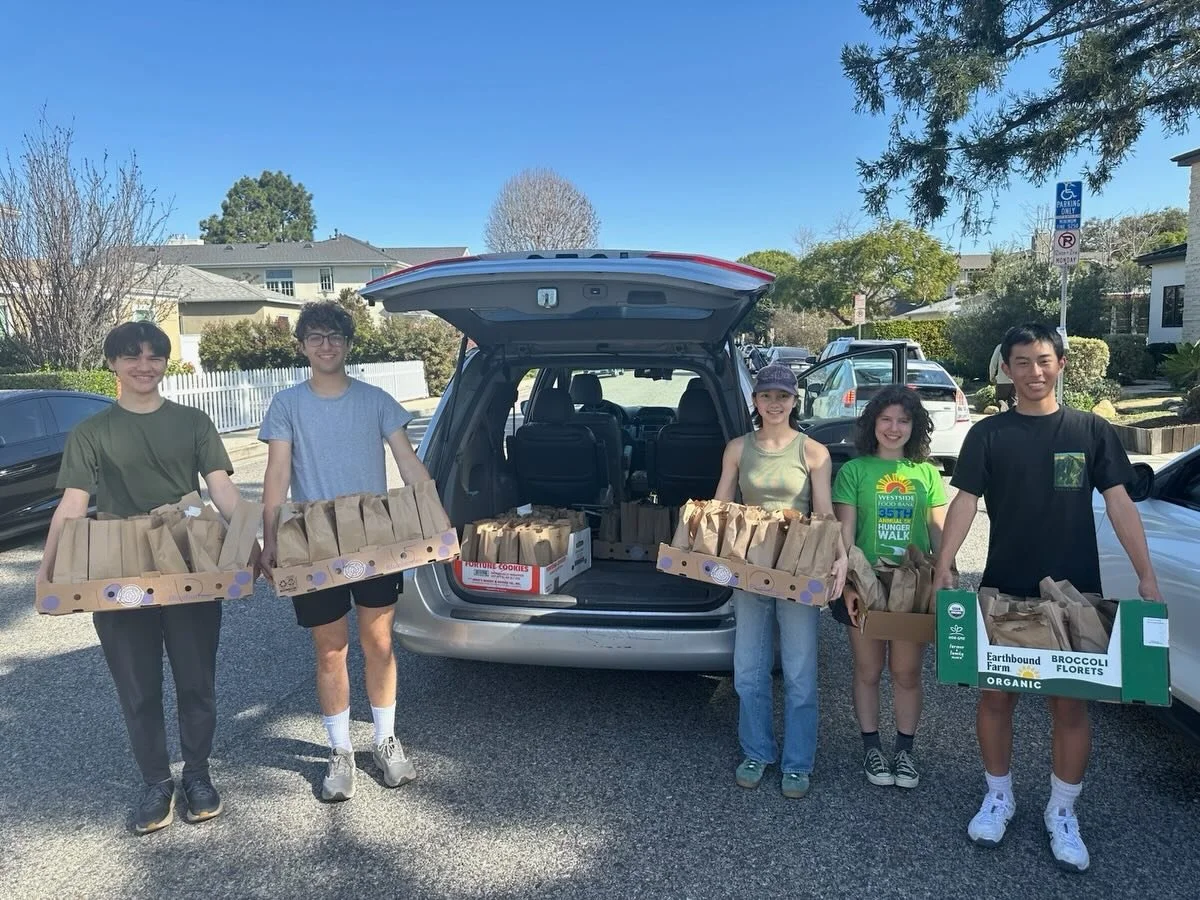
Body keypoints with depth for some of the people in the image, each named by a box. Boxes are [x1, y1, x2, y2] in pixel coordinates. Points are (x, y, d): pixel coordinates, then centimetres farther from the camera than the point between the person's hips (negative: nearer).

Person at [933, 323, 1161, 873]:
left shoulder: (1091, 431, 3)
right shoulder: (988, 434, 0)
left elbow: (1119, 503, 1)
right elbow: (965, 501, -5)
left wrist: (1146, 576, -7)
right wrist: (944, 565, -17)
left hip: (1074, 593, 0)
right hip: (1002, 591, 0)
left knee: (1070, 704, 7)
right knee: (996, 696, 9)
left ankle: (1062, 812, 26)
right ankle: (998, 797, 29)